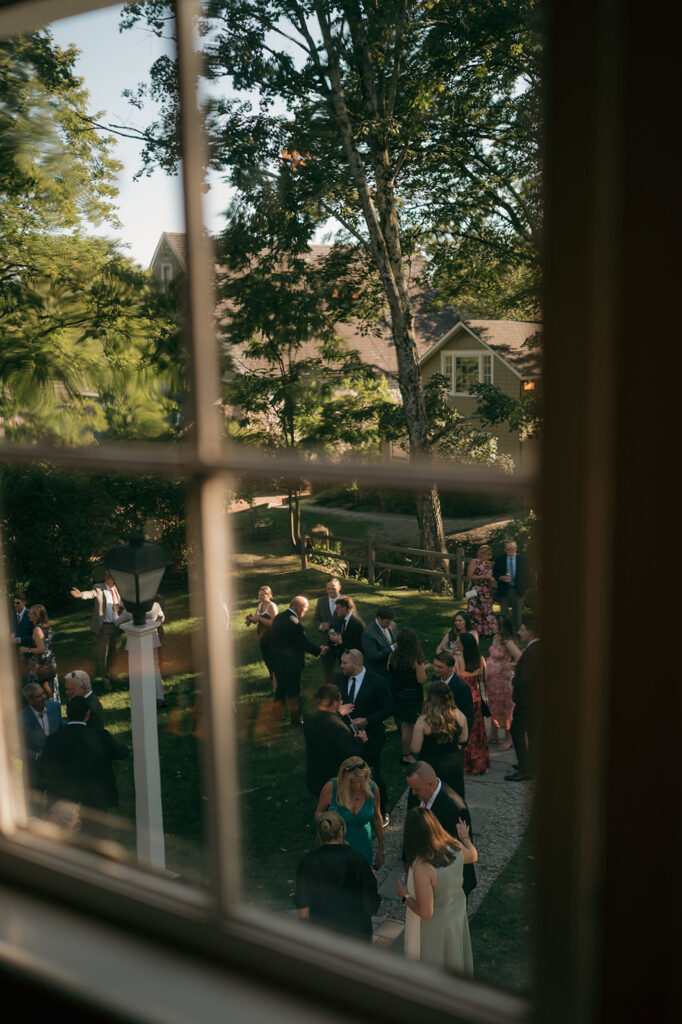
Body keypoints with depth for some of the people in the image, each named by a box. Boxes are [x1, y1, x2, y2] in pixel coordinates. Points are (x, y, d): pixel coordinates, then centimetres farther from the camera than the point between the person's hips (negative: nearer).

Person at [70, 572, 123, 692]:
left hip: (115, 625, 5)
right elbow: (91, 593, -30)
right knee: (102, 652, 1)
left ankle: (108, 671, 40)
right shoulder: (99, 588, -10)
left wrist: (119, 606, -9)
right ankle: (105, 678, 12)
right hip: (103, 626, -5)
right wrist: (81, 594, -53)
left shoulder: (118, 589, 4)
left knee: (113, 650, 18)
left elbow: (122, 602, 16)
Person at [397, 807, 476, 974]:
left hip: (432, 925, -6)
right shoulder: (455, 846, -20)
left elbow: (425, 913, -32)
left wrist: (405, 895, -15)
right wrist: (465, 837, 25)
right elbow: (473, 856, 5)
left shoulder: (422, 867, -39)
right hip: (457, 911, 7)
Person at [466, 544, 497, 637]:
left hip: (487, 592, 6)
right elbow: (470, 576, -13)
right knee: (476, 612, -5)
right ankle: (475, 632, 2)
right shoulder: (474, 562, -6)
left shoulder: (489, 563, 13)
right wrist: (484, 577, -18)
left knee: (487, 611, 4)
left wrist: (491, 579, 1)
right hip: (476, 591, -6)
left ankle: (487, 631, 10)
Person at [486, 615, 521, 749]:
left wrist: (509, 666, -14)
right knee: (493, 707, 18)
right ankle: (494, 735, 32)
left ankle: (508, 738, 19)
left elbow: (520, 658, -27)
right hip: (491, 679, 8)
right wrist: (486, 675, 11)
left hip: (502, 679, -8)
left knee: (503, 709, 5)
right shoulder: (496, 638, 4)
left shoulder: (507, 642, -21)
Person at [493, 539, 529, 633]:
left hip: (518, 590, 0)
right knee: (504, 612, 6)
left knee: (517, 611, 5)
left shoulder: (522, 559, 3)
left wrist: (524, 587, 0)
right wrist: (501, 578, -16)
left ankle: (516, 631, 14)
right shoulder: (500, 559, 2)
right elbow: (494, 573, 4)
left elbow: (525, 575, 6)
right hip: (504, 589, 0)